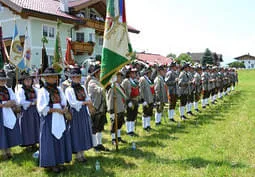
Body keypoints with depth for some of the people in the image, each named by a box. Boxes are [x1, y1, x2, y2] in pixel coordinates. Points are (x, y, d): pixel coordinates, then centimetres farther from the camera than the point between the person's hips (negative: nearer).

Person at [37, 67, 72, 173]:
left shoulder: (58, 90, 11)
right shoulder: (43, 91, -7)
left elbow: (64, 103, 14)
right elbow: (42, 108, -13)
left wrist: (64, 109, -8)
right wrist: (56, 110, -17)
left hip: (60, 119, 6)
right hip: (49, 120, -6)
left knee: (61, 139, 8)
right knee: (50, 141, -1)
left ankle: (58, 162, 20)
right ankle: (50, 163, 10)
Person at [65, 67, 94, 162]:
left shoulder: (83, 88, 12)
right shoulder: (69, 90, -7)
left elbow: (88, 99, 11)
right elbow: (72, 103, -16)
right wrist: (84, 102, -16)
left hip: (84, 113, 6)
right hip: (75, 113, -6)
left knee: (84, 132, 8)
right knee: (77, 133, -1)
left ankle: (82, 153, 18)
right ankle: (78, 154, 9)